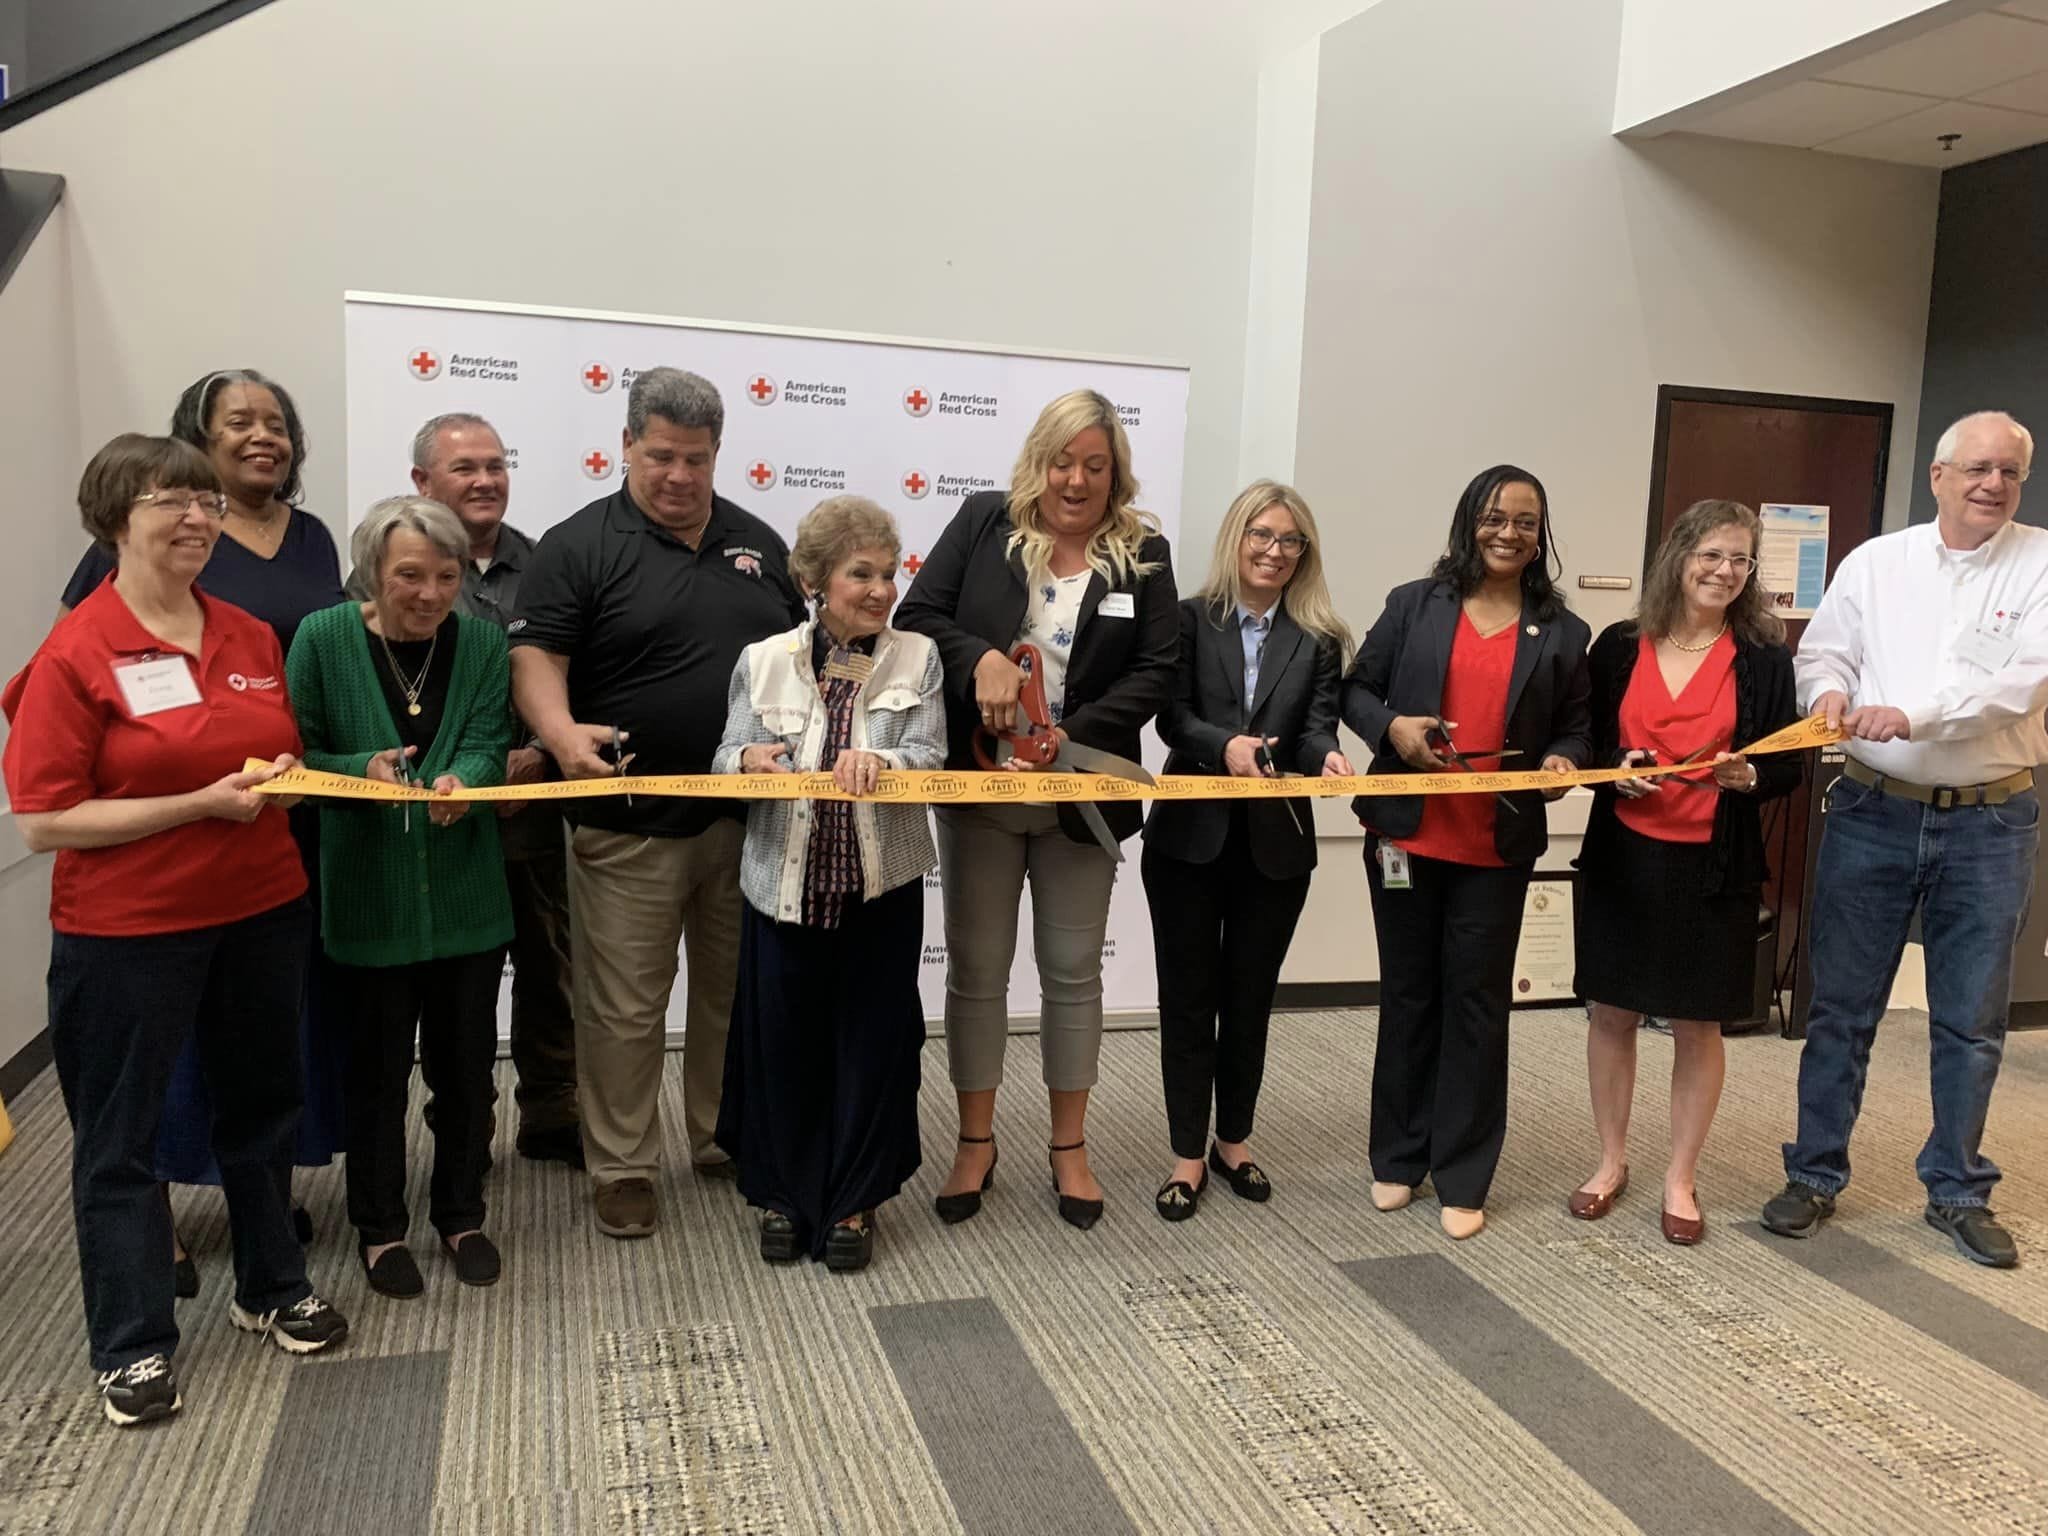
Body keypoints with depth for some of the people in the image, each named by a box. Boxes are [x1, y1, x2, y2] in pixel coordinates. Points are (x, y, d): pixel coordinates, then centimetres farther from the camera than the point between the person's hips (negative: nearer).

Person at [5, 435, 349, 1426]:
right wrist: (202, 804, -21)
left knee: (260, 1105, 18)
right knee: (120, 1136, 8)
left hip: (262, 910, 6)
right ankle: (133, 1345, 23)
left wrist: (285, 779, -4)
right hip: (128, 933, -5)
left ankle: (272, 1289, 37)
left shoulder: (252, 638, 3)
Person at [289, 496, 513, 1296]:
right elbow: (298, 756, -4)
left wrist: (459, 782, -29)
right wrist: (364, 771, -23)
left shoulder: (483, 642, -1)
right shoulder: (323, 638, -7)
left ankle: (461, 1214, 31)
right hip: (370, 893, -2)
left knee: (466, 1058, 12)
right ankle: (378, 1227, 28)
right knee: (379, 1063, 9)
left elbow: (489, 745, -7)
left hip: (465, 891, 2)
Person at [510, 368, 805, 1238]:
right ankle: (621, 1166, 19)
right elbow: (535, 656, -11)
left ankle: (727, 1139, 32)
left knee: (737, 992, 15)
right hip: (629, 824, -4)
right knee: (625, 1007, 4)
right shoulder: (581, 545, -4)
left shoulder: (758, 543, 11)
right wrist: (563, 733, -30)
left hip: (751, 817, 5)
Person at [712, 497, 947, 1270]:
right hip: (785, 883, 0)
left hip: (881, 886, 0)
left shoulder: (917, 659, 0)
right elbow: (726, 762, 0)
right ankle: (783, 1194, 29)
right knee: (781, 1043, 9)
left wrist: (879, 759, -28)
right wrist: (749, 760, -23)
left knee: (873, 1043, 7)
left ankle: (853, 1201, 25)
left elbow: (929, 757, -8)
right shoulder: (763, 661, 1)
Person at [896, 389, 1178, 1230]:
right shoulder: (984, 522, 0)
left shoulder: (1143, 552, 0)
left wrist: (1074, 736, -18)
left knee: (1073, 972, 10)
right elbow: (916, 615, -3)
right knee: (976, 967, 9)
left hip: (1079, 795, 0)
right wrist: (980, 659, -22)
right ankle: (975, 1144, 25)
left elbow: (1157, 671, -5)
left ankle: (1069, 1148, 26)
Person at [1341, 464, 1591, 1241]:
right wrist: (1391, 726, -13)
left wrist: (1563, 763, -13)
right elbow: (1357, 688, 6)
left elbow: (1577, 727, 9)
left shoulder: (1561, 632, 6)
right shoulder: (1413, 604, 3)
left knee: (1476, 1001, 6)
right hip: (1407, 834, 0)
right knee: (1408, 994, 11)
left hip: (1498, 848, 0)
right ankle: (1398, 1158, 25)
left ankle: (1462, 1177, 17)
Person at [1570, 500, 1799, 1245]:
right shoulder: (1620, 646, 2)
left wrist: (1748, 777, -19)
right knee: (1612, 1013, 9)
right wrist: (1614, 771, -13)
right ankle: (1611, 1161, 26)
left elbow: (1788, 768, 2)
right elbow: (1582, 744, 7)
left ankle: (1681, 1179, 22)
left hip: (1713, 869, -1)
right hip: (1620, 859, 1)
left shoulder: (1765, 659, 0)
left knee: (1698, 1025, 7)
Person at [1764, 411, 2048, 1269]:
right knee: (1840, 1008, 7)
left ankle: (1958, 1192, 26)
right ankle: (1815, 1175, 20)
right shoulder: (1876, 563, 5)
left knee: (1971, 1022, 10)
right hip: (1872, 813, 1)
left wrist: (1915, 716, -26)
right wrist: (1829, 690, -18)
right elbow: (1821, 651, 5)